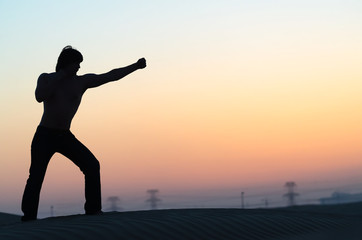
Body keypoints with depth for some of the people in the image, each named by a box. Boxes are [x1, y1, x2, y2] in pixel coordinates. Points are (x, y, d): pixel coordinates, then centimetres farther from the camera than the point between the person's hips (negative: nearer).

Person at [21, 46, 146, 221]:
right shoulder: (46, 79, -1)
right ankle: (28, 218, -7)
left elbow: (110, 76, 0)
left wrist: (135, 66, -5)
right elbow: (40, 97, -22)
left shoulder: (82, 81, 2)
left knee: (92, 165, -11)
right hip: (44, 136, -3)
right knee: (36, 176, -13)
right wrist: (60, 75, -19)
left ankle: (93, 210, -5)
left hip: (65, 136, 3)